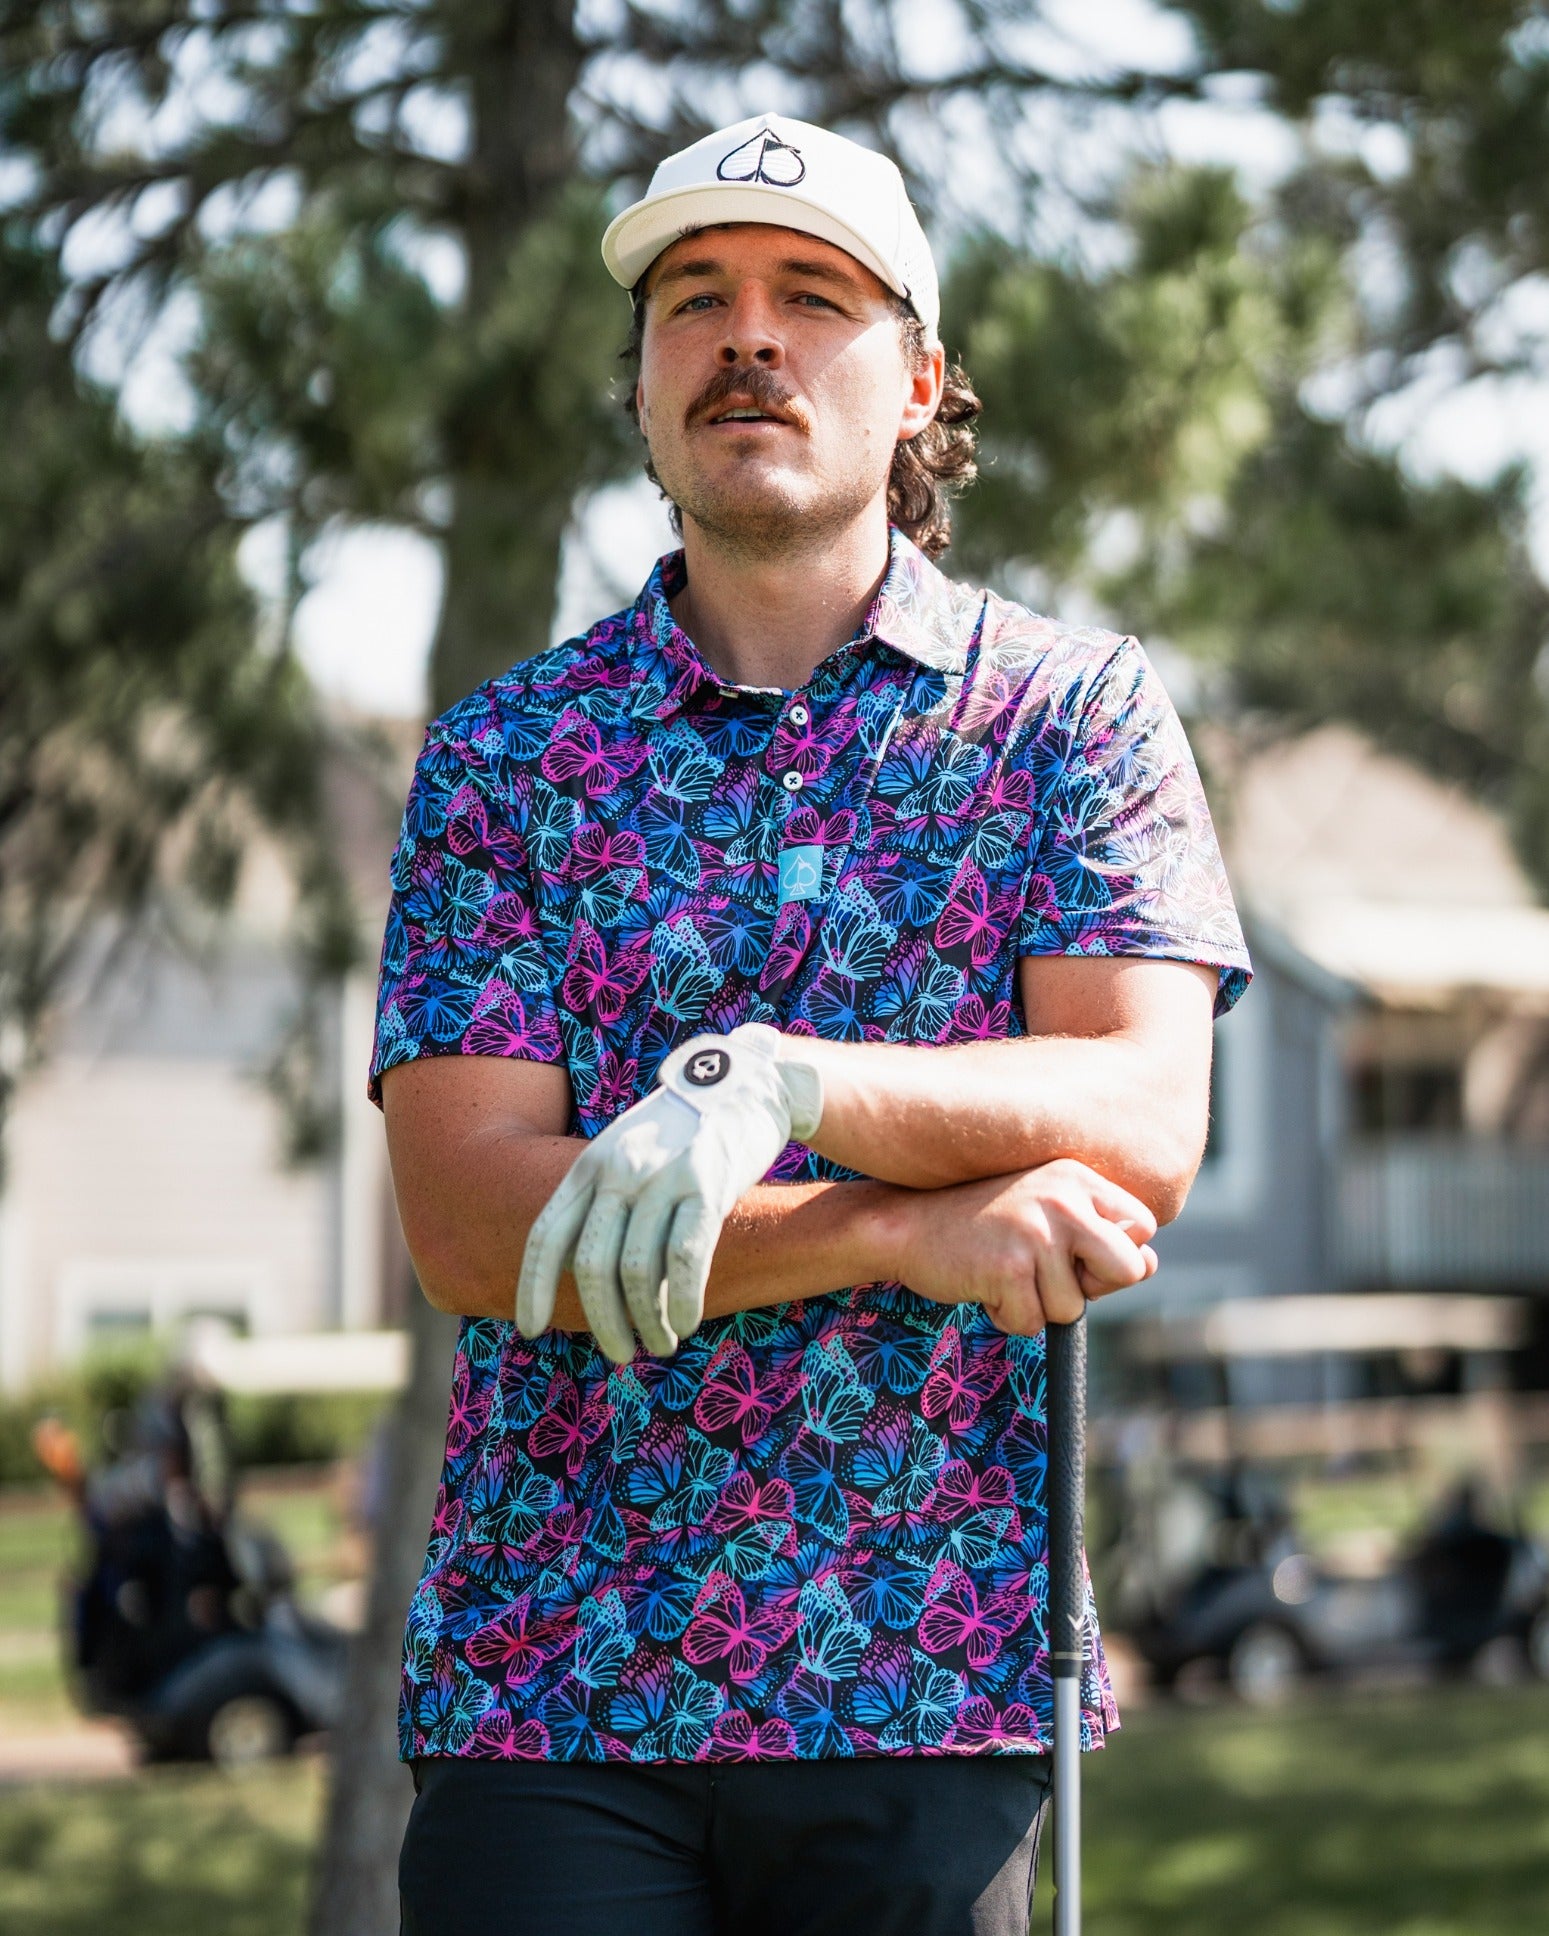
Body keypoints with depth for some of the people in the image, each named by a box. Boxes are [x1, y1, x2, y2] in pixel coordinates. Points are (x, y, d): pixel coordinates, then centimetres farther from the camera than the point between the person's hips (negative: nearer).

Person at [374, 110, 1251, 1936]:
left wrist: (773, 1083, -22)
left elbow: (1144, 1127, -7)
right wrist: (922, 1233, -14)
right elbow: (469, 1222, -4)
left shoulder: (1072, 706, 6)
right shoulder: (500, 755, 7)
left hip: (932, 1672, 0)